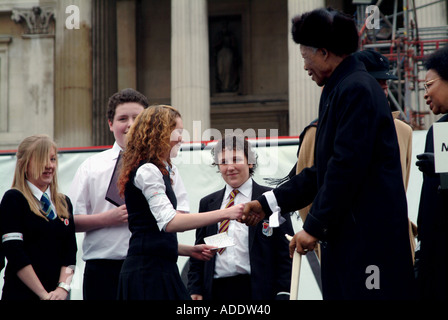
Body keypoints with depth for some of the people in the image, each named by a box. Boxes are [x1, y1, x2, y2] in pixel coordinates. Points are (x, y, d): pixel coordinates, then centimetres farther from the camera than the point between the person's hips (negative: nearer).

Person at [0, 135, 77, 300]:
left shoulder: (64, 203, 15)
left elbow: (70, 250, 10)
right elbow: (14, 253, -10)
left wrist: (63, 287, -7)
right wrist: (44, 293, -13)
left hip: (58, 295, 5)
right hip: (22, 294, -5)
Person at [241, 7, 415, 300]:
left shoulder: (356, 89, -13)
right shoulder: (340, 89, 19)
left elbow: (347, 166, -19)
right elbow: (326, 169, 21)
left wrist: (315, 226, -14)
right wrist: (268, 203, 18)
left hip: (370, 236, -10)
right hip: (347, 235, 10)